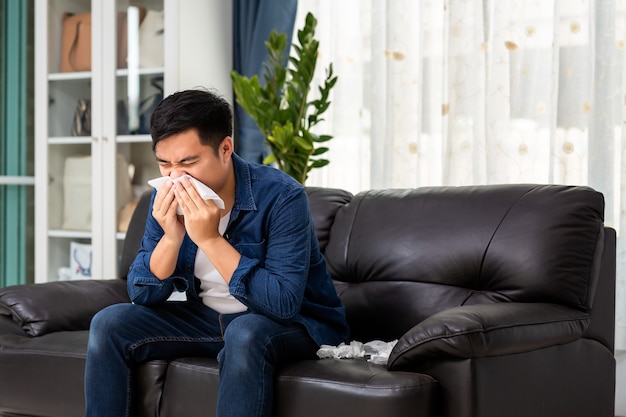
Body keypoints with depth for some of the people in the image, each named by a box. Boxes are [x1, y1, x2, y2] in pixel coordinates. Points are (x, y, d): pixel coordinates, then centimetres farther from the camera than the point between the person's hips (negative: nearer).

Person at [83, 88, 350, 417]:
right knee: (108, 324, -10)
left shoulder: (281, 197, -24)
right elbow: (141, 295, -6)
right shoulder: (167, 199, -7)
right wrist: (171, 237, -25)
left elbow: (284, 303, -31)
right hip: (206, 317, 6)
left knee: (244, 333, -38)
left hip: (292, 324, -5)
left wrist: (210, 239, -34)